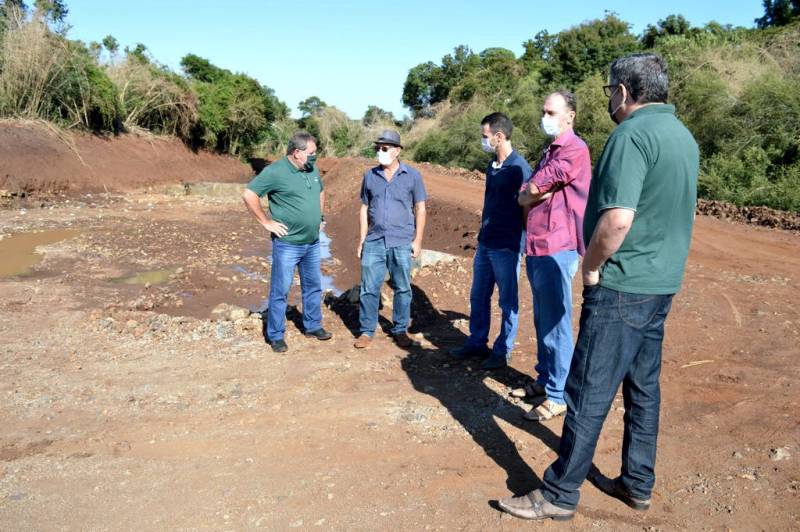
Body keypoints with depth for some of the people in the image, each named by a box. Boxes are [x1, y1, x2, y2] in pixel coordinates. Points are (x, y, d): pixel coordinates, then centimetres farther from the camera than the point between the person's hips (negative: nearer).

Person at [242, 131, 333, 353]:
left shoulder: (313, 170, 7)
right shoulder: (276, 171, -15)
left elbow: (321, 192, 26)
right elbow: (249, 195, -19)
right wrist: (266, 222, -16)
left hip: (313, 243, 7)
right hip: (287, 245, -7)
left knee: (313, 286, 17)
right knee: (280, 291, 3)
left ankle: (313, 326, 33)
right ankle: (276, 336, 15)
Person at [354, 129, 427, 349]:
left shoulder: (412, 176, 1)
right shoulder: (370, 176, 7)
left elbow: (420, 209, 3)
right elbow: (364, 209, 11)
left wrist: (418, 240, -3)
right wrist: (362, 239, 7)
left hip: (402, 242, -1)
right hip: (374, 242, 2)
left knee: (402, 289, 7)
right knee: (369, 288, 2)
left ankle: (400, 330, 21)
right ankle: (366, 331, 14)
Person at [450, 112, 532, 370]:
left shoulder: (519, 168, -15)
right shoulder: (492, 165, 9)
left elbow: (527, 208, -13)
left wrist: (517, 238, -11)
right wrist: (483, 232, 17)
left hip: (506, 247, -8)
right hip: (485, 243, 8)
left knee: (508, 302, 6)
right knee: (478, 296, 15)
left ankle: (502, 351, 18)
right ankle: (476, 344, 29)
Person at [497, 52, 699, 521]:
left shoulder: (632, 135, -17)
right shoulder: (684, 136, 12)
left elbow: (617, 219, -27)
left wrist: (591, 267, -13)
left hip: (622, 288, -9)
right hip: (663, 284, 10)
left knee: (589, 392, -1)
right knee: (644, 387, 17)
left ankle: (560, 494, 11)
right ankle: (638, 484, 30)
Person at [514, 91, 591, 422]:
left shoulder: (574, 149, -12)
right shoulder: (549, 152, 18)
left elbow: (533, 189, -14)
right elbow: (523, 198, 10)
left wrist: (534, 192, 7)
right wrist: (539, 195, -9)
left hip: (556, 249, -9)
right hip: (536, 248, 9)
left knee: (555, 324, -3)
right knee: (542, 321, 17)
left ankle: (558, 396, 7)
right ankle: (544, 379, 30)